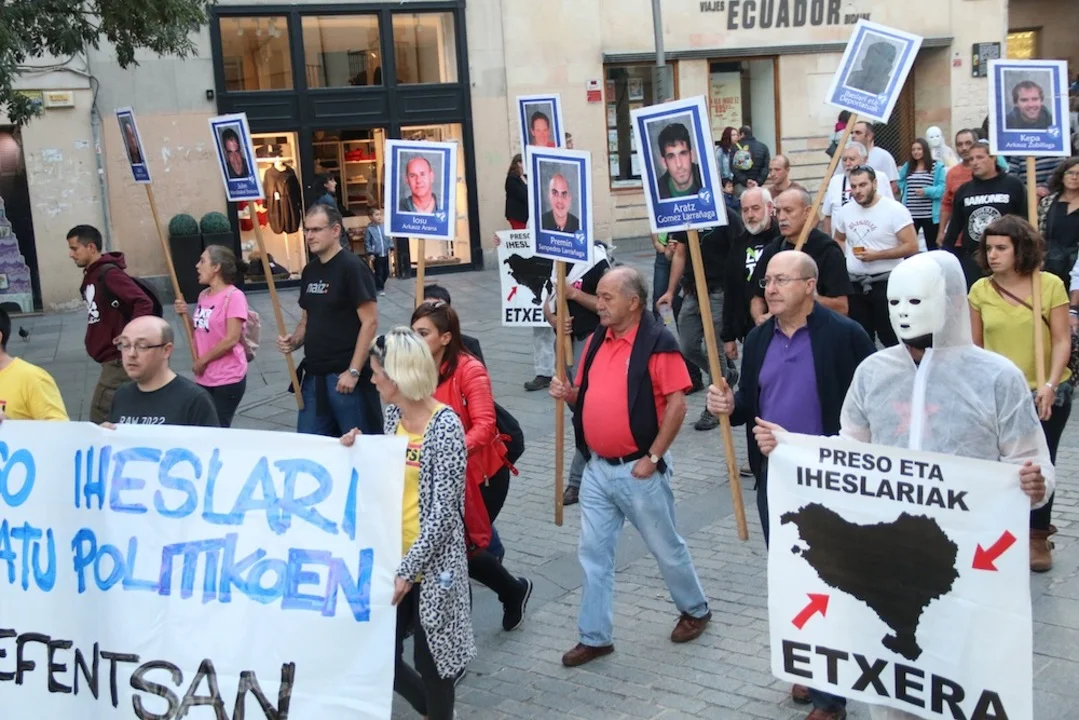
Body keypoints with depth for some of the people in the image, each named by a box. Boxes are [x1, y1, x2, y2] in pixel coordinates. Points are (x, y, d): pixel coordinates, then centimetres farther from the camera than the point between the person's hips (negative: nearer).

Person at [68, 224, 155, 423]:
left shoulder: (109, 274, -16)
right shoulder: (91, 275, 14)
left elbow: (144, 303, -26)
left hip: (118, 358, -10)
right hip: (111, 357, 10)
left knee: (99, 419, -7)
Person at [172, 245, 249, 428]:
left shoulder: (234, 296, -14)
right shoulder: (203, 296, 10)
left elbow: (231, 339, -19)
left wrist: (202, 360, -11)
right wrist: (186, 315, 1)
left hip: (228, 379, -7)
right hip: (204, 378, 7)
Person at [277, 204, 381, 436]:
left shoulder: (352, 267, -11)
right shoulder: (310, 270, 11)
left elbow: (370, 322, -16)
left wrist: (354, 371, -19)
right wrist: (294, 341, 0)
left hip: (343, 376, -7)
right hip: (313, 376, 8)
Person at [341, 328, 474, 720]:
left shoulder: (445, 425, -18)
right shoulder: (393, 413, 4)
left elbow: (443, 511, -18)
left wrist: (407, 571, -18)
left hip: (429, 563, -7)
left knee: (428, 658, 7)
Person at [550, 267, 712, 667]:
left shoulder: (657, 343, -15)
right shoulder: (597, 340, 7)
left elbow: (676, 403, -17)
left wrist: (653, 457, -17)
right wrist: (568, 394, -6)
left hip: (638, 470, -6)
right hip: (597, 468, 7)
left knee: (665, 548, 11)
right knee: (593, 553, 9)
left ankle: (695, 610, 35)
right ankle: (595, 636, 19)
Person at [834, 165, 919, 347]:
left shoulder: (894, 210, -11)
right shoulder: (846, 211, 7)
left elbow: (911, 247, -15)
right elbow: (839, 240, 23)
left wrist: (876, 255, -20)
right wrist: (843, 260, 2)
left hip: (886, 283, -5)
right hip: (855, 284, 6)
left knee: (891, 338, -3)